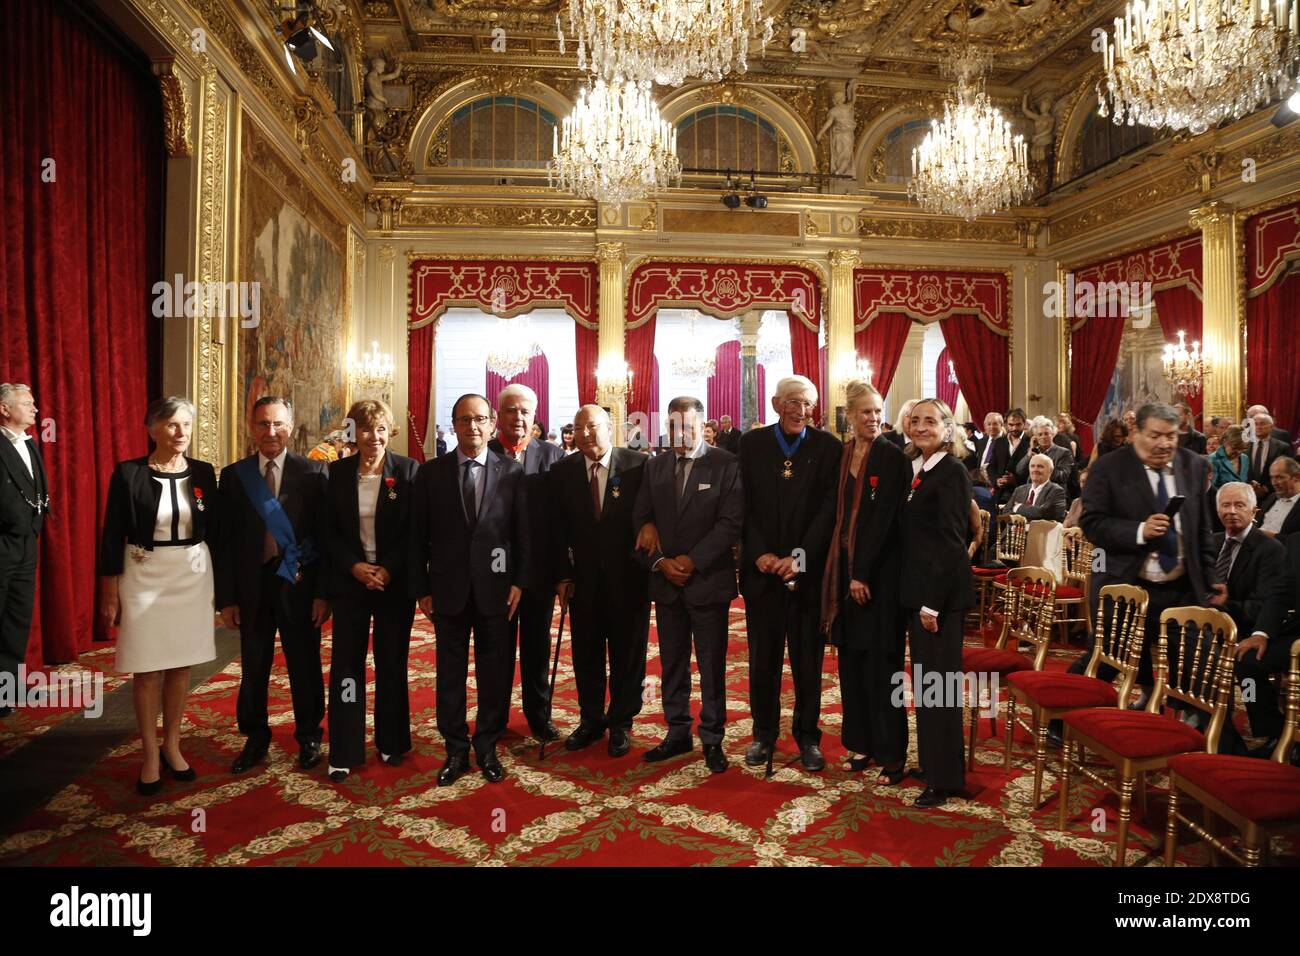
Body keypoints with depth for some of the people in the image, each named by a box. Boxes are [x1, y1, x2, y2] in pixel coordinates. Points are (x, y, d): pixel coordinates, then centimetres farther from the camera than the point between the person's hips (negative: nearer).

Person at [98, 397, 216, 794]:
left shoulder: (203, 473, 1)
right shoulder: (128, 473, -7)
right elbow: (112, 536, -5)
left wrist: (219, 582, 6)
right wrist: (109, 592, -5)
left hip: (192, 576, 3)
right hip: (145, 577, -3)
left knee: (181, 664, 10)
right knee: (147, 667, 3)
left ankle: (172, 746, 25)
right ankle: (150, 756, 17)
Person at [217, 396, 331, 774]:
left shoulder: (313, 472, -3)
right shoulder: (233, 476, 4)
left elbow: (325, 534, -5)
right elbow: (225, 540, 4)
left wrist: (323, 592, -8)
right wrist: (226, 597, 0)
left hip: (298, 585, -2)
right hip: (251, 587, 2)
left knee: (305, 668, 9)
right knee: (253, 669, 13)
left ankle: (308, 738, 26)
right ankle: (255, 739, 30)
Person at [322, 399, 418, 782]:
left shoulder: (408, 470, -4)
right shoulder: (338, 473, 2)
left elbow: (415, 530, -4)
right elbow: (329, 531, 4)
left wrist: (389, 569, -13)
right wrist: (354, 566, -10)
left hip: (395, 581, -1)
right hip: (350, 579, 1)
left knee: (392, 664, 8)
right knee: (346, 664, 2)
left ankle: (391, 743, 24)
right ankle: (343, 753, 12)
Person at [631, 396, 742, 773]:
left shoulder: (726, 464, -5)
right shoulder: (655, 466, 9)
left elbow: (730, 523, -12)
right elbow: (641, 520, 7)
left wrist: (691, 561, -15)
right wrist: (660, 562, -7)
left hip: (708, 579, -4)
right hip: (666, 582, 4)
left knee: (712, 665, 4)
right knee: (672, 663, 12)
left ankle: (712, 739, 15)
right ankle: (678, 734, 25)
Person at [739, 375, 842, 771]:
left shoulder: (828, 447, 0)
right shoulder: (752, 444, 4)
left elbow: (829, 508, -6)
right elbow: (744, 506, 1)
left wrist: (800, 557, -14)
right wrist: (759, 554, -10)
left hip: (808, 571, -1)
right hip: (762, 568, 1)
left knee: (808, 660, 8)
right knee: (762, 659, 9)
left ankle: (807, 736, 22)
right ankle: (764, 734, 23)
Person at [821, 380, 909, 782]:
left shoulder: (892, 458, -8)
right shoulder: (839, 455, 8)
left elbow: (885, 519, -13)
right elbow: (837, 513, 9)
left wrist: (864, 574, -15)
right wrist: (841, 572, 3)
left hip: (878, 572, -5)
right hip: (844, 568, 6)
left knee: (881, 663, 0)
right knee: (850, 659, 11)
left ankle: (891, 753, 10)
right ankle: (860, 742, 24)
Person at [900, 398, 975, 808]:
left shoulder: (952, 471, -12)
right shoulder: (914, 469, 12)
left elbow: (951, 540, -16)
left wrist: (933, 602, -19)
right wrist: (919, 598, 10)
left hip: (941, 589, -8)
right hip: (918, 586, 8)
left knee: (938, 679, -2)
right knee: (923, 677, 15)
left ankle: (945, 778, 9)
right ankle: (930, 761, 29)